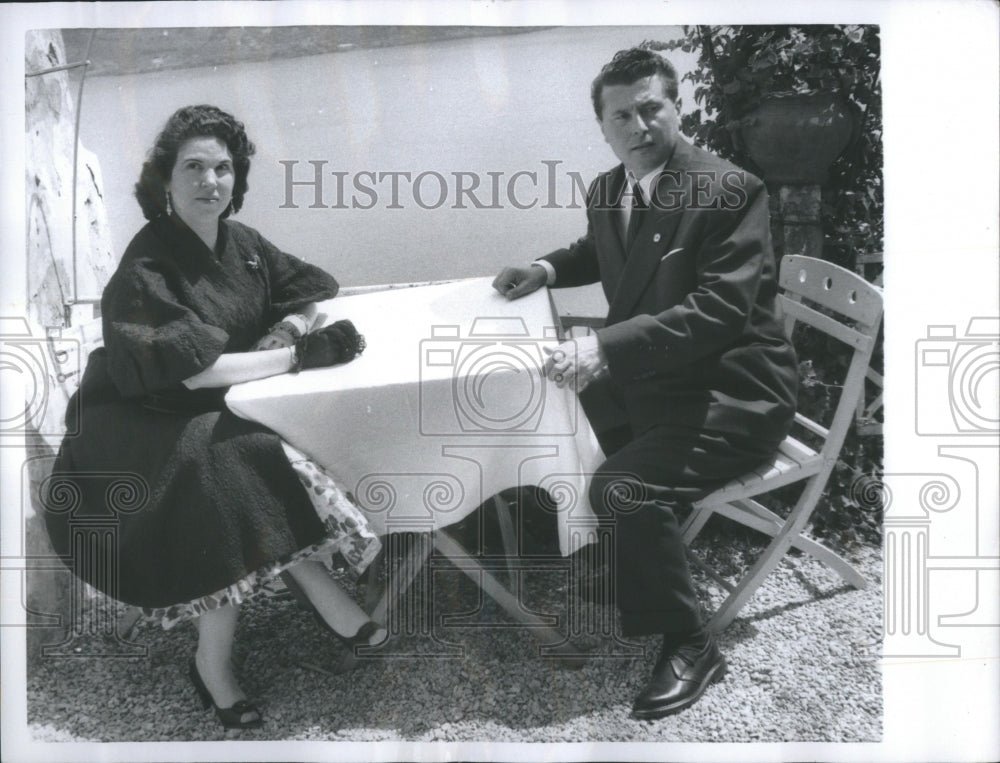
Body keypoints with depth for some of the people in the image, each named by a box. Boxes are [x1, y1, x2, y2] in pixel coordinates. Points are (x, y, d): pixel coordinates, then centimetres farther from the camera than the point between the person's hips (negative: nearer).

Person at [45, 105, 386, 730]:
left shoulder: (239, 242, 1)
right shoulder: (146, 270, -18)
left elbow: (312, 290, 12)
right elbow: (195, 370, -28)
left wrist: (284, 331, -10)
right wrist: (300, 354, -27)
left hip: (221, 412, 6)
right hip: (141, 425, -6)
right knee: (228, 469, -34)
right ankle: (319, 586, -18)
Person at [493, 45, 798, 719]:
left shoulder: (732, 191, -17)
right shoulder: (606, 190, 7)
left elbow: (720, 310, -26)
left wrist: (606, 346, -35)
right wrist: (550, 268, 8)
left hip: (732, 390, -8)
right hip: (646, 376, 9)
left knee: (623, 487, -28)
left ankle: (690, 647, -5)